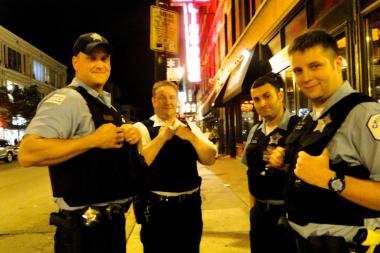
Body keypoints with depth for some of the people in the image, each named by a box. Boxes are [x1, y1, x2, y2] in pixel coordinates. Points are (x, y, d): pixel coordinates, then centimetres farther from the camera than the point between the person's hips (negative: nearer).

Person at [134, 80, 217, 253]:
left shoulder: (190, 128, 7)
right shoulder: (142, 128, -7)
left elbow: (210, 159, -2)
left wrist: (191, 137, -16)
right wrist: (161, 137, -24)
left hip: (191, 205, 5)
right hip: (157, 208, -4)